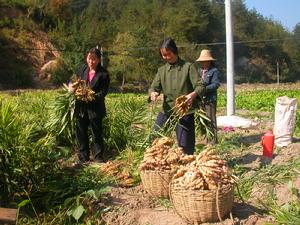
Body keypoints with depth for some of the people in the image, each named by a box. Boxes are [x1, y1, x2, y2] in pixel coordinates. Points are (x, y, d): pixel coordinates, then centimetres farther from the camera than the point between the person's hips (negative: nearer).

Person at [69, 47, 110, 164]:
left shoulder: (103, 74, -8)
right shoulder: (82, 69, 5)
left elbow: (103, 92, -12)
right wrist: (72, 87, -8)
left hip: (95, 108, -4)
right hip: (81, 107, 4)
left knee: (97, 134, 6)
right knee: (81, 133, 12)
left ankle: (99, 159, 19)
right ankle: (83, 159, 26)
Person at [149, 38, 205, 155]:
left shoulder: (188, 67, -2)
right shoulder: (162, 70, 11)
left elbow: (200, 85, -7)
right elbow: (154, 87, 9)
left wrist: (193, 94, -30)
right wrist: (153, 93, -16)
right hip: (167, 110, 4)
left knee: (185, 146, 2)